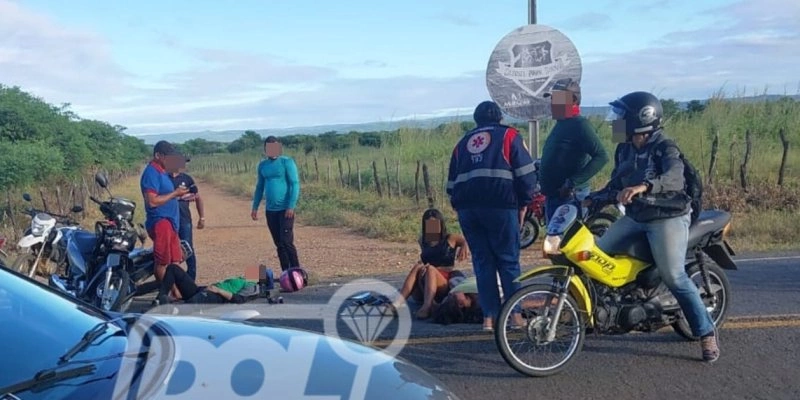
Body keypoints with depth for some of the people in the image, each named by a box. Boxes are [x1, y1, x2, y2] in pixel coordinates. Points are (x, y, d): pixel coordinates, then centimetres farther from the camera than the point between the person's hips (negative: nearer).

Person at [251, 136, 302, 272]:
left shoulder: (287, 162, -6)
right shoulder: (262, 165, 11)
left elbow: (295, 184, -10)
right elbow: (259, 187, 18)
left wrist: (291, 206, -18)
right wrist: (255, 207, 13)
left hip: (285, 209, -6)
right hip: (270, 210, 6)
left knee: (287, 242, -10)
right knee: (279, 244, 8)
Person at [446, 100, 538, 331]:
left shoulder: (463, 142, 23)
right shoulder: (509, 135, 11)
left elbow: (452, 180, 21)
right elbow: (526, 174, 1)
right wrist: (523, 204, 7)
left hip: (467, 208, 4)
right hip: (500, 206, -3)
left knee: (482, 262, 8)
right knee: (508, 261, 4)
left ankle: (489, 317, 6)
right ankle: (516, 314, 3)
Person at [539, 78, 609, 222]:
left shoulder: (580, 125, -13)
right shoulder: (561, 124, 17)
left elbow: (601, 156, -22)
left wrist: (573, 183, -25)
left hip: (570, 196, -10)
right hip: (553, 195, 10)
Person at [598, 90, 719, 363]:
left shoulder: (665, 147, -15)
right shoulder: (625, 150, 8)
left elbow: (674, 176, -35)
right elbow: (616, 184, 16)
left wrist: (644, 186, -52)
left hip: (668, 217, -8)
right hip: (635, 217, 8)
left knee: (673, 276, -18)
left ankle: (706, 332, -4)